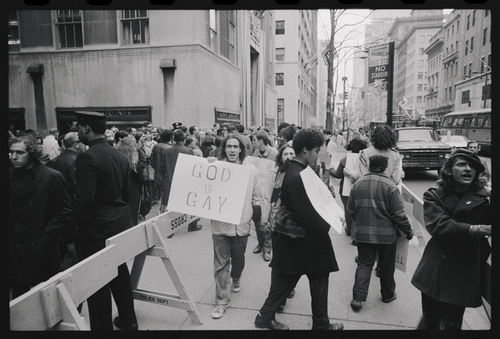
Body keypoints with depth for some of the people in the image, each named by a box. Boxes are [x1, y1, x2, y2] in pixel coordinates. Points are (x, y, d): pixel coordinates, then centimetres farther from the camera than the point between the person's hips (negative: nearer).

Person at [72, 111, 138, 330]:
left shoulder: (87, 157, -17)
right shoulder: (120, 156, 6)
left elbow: (84, 200, -21)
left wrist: (77, 228, -9)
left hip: (97, 229, -8)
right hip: (121, 224, 8)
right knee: (120, 273, 21)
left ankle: (103, 326, 20)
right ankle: (128, 320, 36)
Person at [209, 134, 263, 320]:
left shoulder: (251, 170, -2)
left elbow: (256, 197, 6)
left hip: (242, 223, 1)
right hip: (220, 223, -1)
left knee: (238, 259, 18)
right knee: (221, 264, 7)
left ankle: (236, 279, 51)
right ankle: (222, 301, 22)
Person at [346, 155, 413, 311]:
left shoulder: (358, 184, -4)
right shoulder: (390, 186, -14)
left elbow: (350, 211, 3)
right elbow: (399, 214, -11)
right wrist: (408, 231, 4)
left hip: (363, 233, 2)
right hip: (386, 234, -2)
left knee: (364, 265, 13)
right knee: (386, 266, 17)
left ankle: (357, 297, 6)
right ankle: (388, 294, 35)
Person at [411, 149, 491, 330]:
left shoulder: (482, 198, 4)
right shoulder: (434, 196, -1)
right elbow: (437, 224, -18)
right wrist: (474, 229, -26)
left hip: (464, 272, 0)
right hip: (435, 271, 0)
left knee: (451, 324, 3)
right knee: (429, 321, 14)